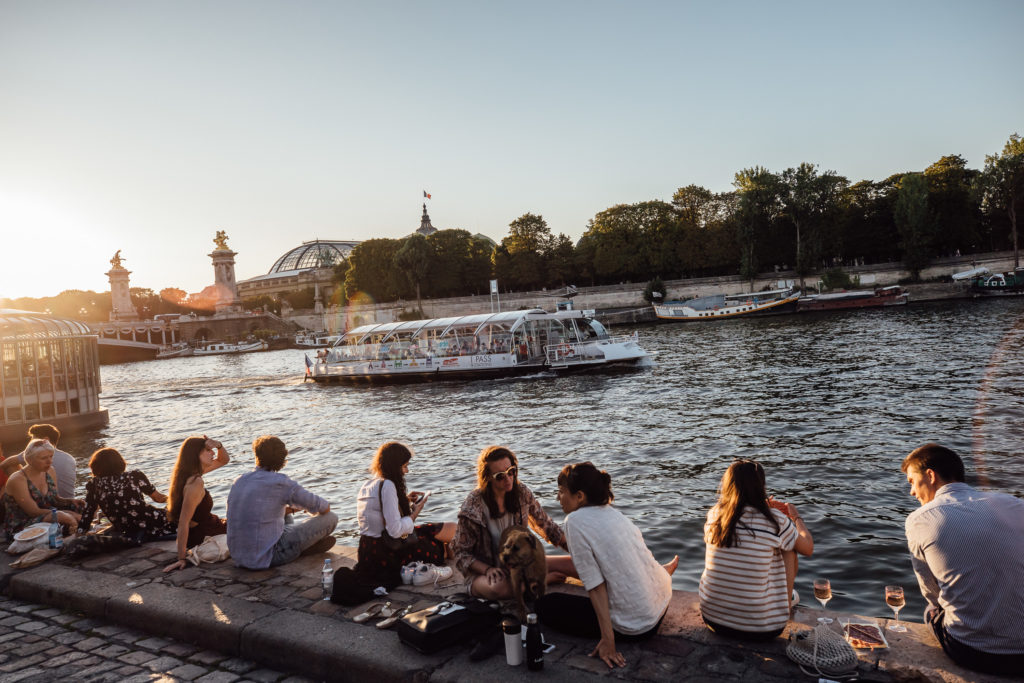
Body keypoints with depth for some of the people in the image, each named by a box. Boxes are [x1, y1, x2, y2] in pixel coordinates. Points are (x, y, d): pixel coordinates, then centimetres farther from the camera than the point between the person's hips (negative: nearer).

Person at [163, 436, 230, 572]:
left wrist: (219, 445, -12)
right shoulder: (195, 483, -30)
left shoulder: (192, 473, -3)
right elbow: (183, 522, -31)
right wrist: (181, 558, -30)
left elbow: (224, 460, 10)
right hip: (204, 538, -9)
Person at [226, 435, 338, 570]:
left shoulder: (239, 481, 4)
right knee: (331, 518, -2)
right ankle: (304, 548, 19)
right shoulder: (280, 482, -15)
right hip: (267, 557, -8)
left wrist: (290, 509, 21)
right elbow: (324, 508, -5)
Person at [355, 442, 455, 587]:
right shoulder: (387, 485, -20)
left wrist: (404, 500, 12)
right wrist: (415, 513, -9)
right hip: (385, 556, -10)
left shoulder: (368, 484, 8)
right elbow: (395, 531, -25)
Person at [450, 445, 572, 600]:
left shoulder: (521, 493, -5)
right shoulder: (473, 507, -20)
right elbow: (460, 552, -13)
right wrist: (488, 569, -28)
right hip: (483, 571, -3)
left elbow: (545, 525, 9)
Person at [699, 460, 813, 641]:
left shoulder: (713, 515, -4)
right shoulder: (775, 520, -14)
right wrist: (796, 517, 23)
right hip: (760, 629, -4)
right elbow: (808, 549, 5)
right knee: (788, 550, 14)